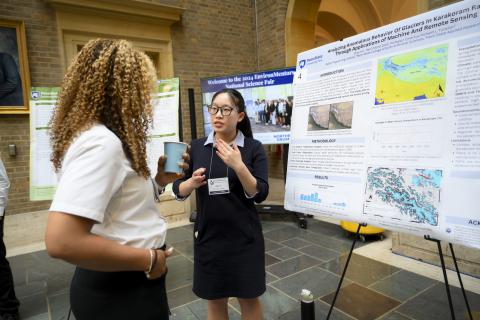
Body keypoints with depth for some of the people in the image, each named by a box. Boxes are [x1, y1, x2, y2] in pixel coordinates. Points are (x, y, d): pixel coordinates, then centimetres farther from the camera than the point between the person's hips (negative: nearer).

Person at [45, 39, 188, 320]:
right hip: (121, 290, -9)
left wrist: (159, 181, 0)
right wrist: (148, 260, -23)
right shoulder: (100, 142, -25)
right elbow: (62, 241, -33)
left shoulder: (106, 138, 7)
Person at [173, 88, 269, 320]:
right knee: (215, 299, 18)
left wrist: (239, 166, -26)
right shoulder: (196, 147, -1)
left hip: (244, 236, -1)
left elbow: (260, 195, -12)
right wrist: (192, 183, -20)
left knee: (249, 299, 15)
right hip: (208, 235, 2)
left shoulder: (254, 148, -7)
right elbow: (178, 190, 2)